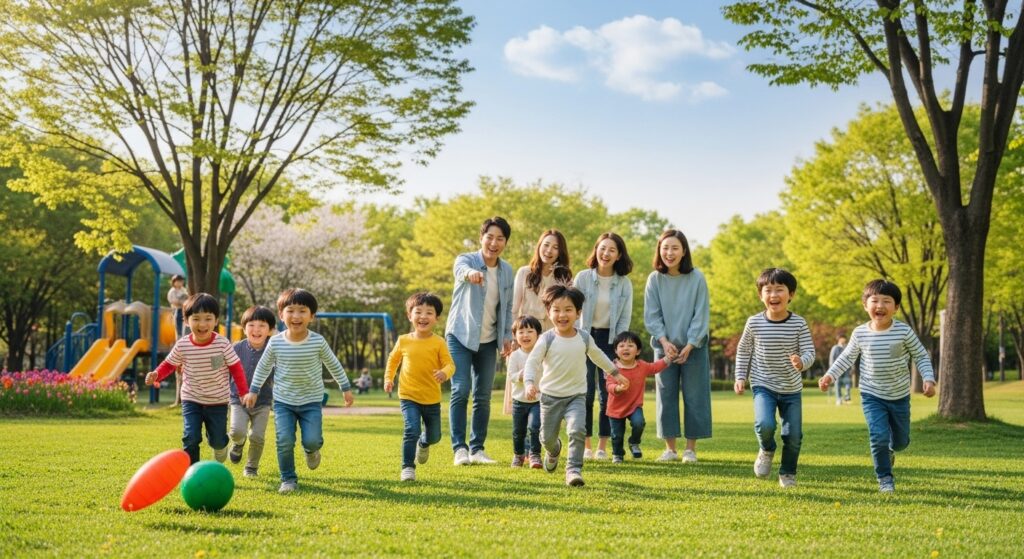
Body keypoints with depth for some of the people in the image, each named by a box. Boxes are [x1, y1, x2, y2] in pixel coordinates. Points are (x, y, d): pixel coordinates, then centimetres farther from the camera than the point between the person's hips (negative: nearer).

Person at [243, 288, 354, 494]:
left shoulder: (318, 341, -11)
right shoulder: (275, 343, -9)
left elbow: (333, 365, 4)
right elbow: (263, 367, 8)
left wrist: (346, 388, 10)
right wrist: (253, 390, 12)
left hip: (311, 401, 0)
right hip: (283, 401, 1)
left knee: (311, 440, -11)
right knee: (284, 441, -9)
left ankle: (312, 449, 27)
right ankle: (288, 479, 9)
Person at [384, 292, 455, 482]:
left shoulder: (438, 342, -9)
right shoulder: (403, 341, -3)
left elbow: (449, 364, -13)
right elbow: (393, 360, 15)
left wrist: (444, 373, -34)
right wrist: (388, 378, 5)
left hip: (432, 398, 1)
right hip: (408, 396, -1)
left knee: (434, 435, 17)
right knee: (411, 430, -20)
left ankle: (423, 444, 52)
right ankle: (408, 468, -8)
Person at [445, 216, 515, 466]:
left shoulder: (507, 270, 5)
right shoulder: (466, 260, -11)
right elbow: (461, 269, -37)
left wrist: (507, 335, 4)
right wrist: (471, 273, -60)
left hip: (488, 341, 5)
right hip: (461, 336, -5)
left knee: (483, 396, 6)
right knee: (461, 391, -13)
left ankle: (477, 448, 14)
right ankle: (459, 448, -8)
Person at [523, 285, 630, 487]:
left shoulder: (584, 338, -1)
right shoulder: (547, 339, -10)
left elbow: (598, 355, 17)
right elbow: (532, 362, -14)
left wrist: (615, 373, 28)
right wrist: (529, 383, -32)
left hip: (576, 395, 0)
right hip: (550, 395, 0)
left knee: (577, 430, -23)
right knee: (547, 437, 10)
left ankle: (574, 469, -17)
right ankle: (553, 450, 46)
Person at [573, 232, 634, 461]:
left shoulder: (624, 283, 0)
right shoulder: (582, 278, -4)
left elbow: (625, 318, 2)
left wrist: (617, 347, -5)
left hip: (610, 339, 1)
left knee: (607, 393, -1)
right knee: (585, 392, -4)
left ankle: (603, 446, 6)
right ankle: (585, 445, 3)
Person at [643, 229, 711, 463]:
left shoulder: (696, 278, -8)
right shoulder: (655, 279, -3)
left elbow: (701, 315, -7)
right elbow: (651, 315, -1)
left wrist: (689, 346, -12)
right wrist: (665, 341, -13)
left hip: (693, 346, -2)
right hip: (665, 346, 2)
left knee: (694, 396, 0)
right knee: (666, 395, 3)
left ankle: (691, 449, 8)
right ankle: (670, 448, 11)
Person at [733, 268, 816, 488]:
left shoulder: (799, 323, -9)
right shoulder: (754, 323, -7)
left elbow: (809, 351, -9)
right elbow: (743, 350, 7)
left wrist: (801, 362, -31)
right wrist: (740, 377, 2)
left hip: (792, 389, 1)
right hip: (763, 386, -1)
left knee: (794, 435, 5)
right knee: (765, 424, -25)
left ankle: (788, 473, 30)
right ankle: (766, 450, 9)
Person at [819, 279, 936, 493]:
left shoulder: (904, 331, -13)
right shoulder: (860, 333, -8)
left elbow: (921, 356, -3)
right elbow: (847, 357, 7)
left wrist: (928, 379, -16)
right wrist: (830, 375, -2)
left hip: (900, 396, 1)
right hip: (872, 396, -1)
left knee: (901, 440, 14)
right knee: (879, 436, -16)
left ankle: (889, 450, 51)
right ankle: (885, 478, 3)